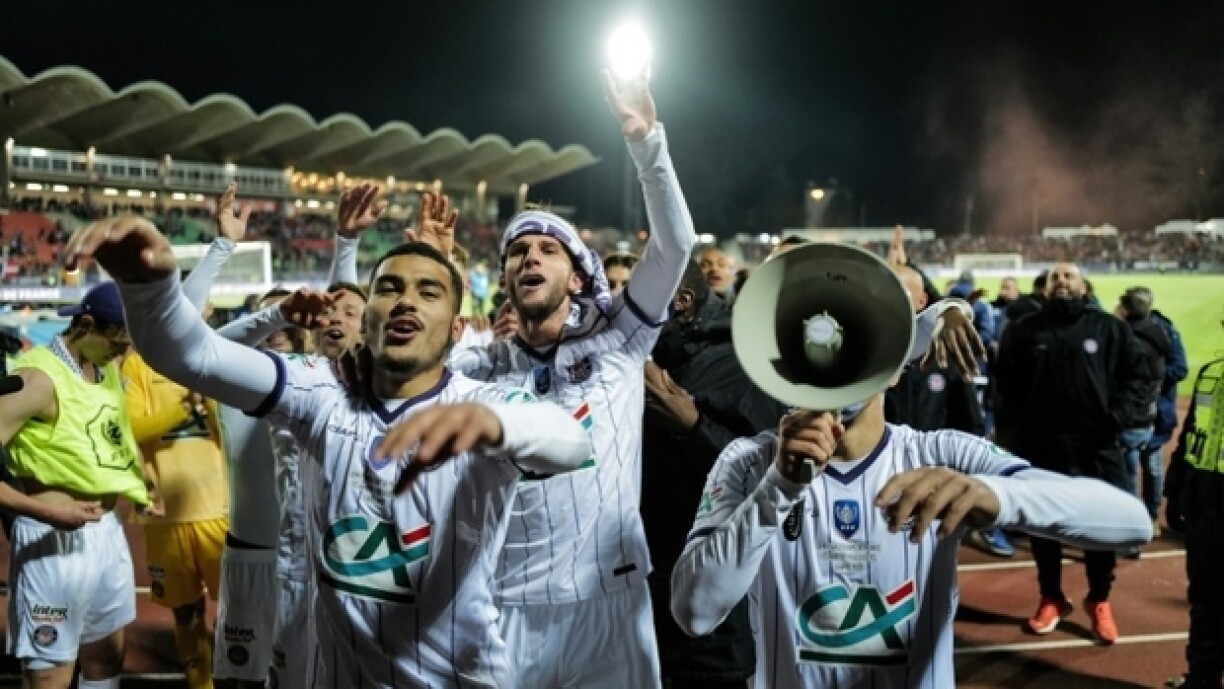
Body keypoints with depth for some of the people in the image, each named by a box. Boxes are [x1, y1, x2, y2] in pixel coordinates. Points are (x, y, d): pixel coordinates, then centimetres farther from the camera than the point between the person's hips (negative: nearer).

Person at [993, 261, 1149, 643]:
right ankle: (1051, 598, 30)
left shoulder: (1109, 328, 3)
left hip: (1097, 447, 0)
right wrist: (1009, 435, -6)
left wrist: (1119, 416, -10)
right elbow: (1005, 387, 1)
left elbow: (1137, 374, 5)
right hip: (1040, 447, 0)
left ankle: (1099, 601, 29)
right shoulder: (1023, 331, 3)